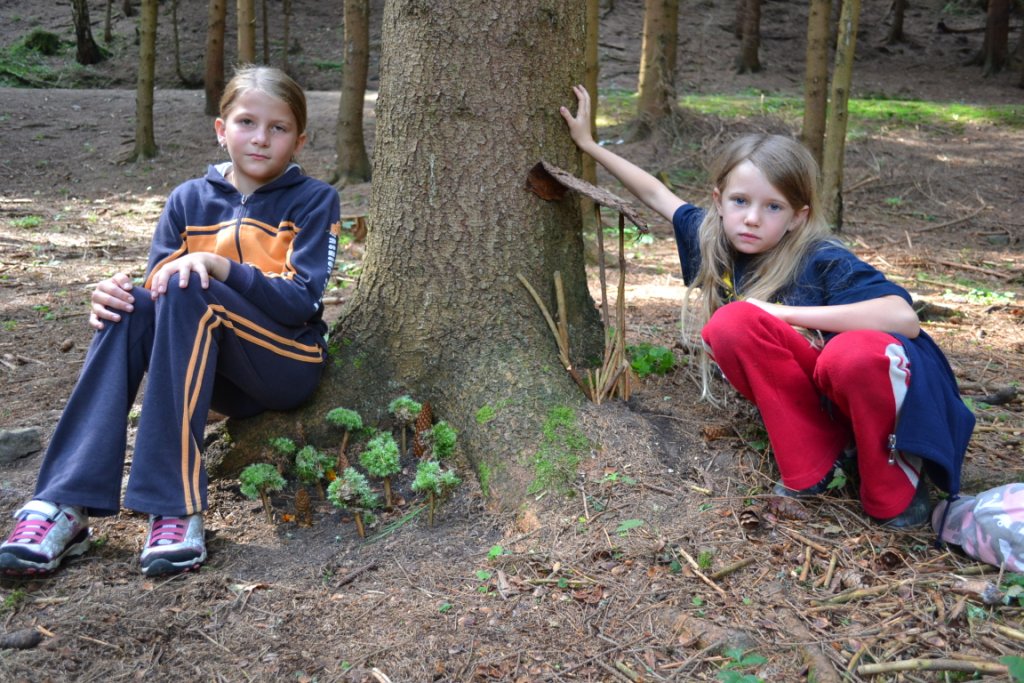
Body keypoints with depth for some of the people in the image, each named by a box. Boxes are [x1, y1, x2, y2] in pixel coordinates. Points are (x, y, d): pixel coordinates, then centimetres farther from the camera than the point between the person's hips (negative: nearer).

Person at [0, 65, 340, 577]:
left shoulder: (314, 201, -2)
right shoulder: (189, 200, 9)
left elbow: (302, 302, -14)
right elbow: (157, 289, 4)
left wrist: (217, 265, -26)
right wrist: (117, 295, -19)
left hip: (288, 366, -4)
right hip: (215, 376, 4)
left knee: (187, 291, -29)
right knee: (129, 307, -24)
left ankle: (177, 509, -34)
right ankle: (65, 506, -32)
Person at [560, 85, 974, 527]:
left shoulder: (823, 262, -23)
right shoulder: (715, 241, -6)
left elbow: (904, 317, -36)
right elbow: (657, 194, 8)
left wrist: (784, 314, -31)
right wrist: (588, 143, 11)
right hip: (813, 401, 5)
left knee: (855, 355, -40)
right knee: (732, 322, -21)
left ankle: (893, 484, -12)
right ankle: (813, 465, -14)